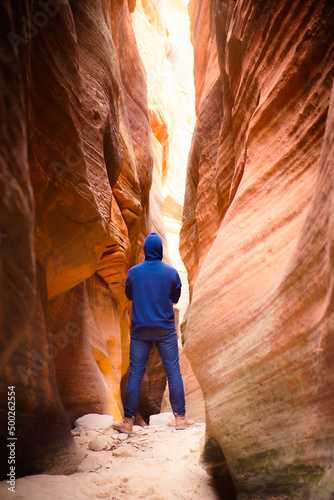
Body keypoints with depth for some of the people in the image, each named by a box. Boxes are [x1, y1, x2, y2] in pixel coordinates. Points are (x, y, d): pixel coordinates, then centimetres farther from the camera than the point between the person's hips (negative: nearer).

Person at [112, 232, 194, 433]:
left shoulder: (133, 272, -3)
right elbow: (175, 298, 8)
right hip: (166, 329, 0)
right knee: (173, 372, 6)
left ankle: (128, 420, 10)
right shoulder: (171, 272, -4)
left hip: (140, 329, 1)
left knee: (135, 373, 5)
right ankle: (180, 417, 11)